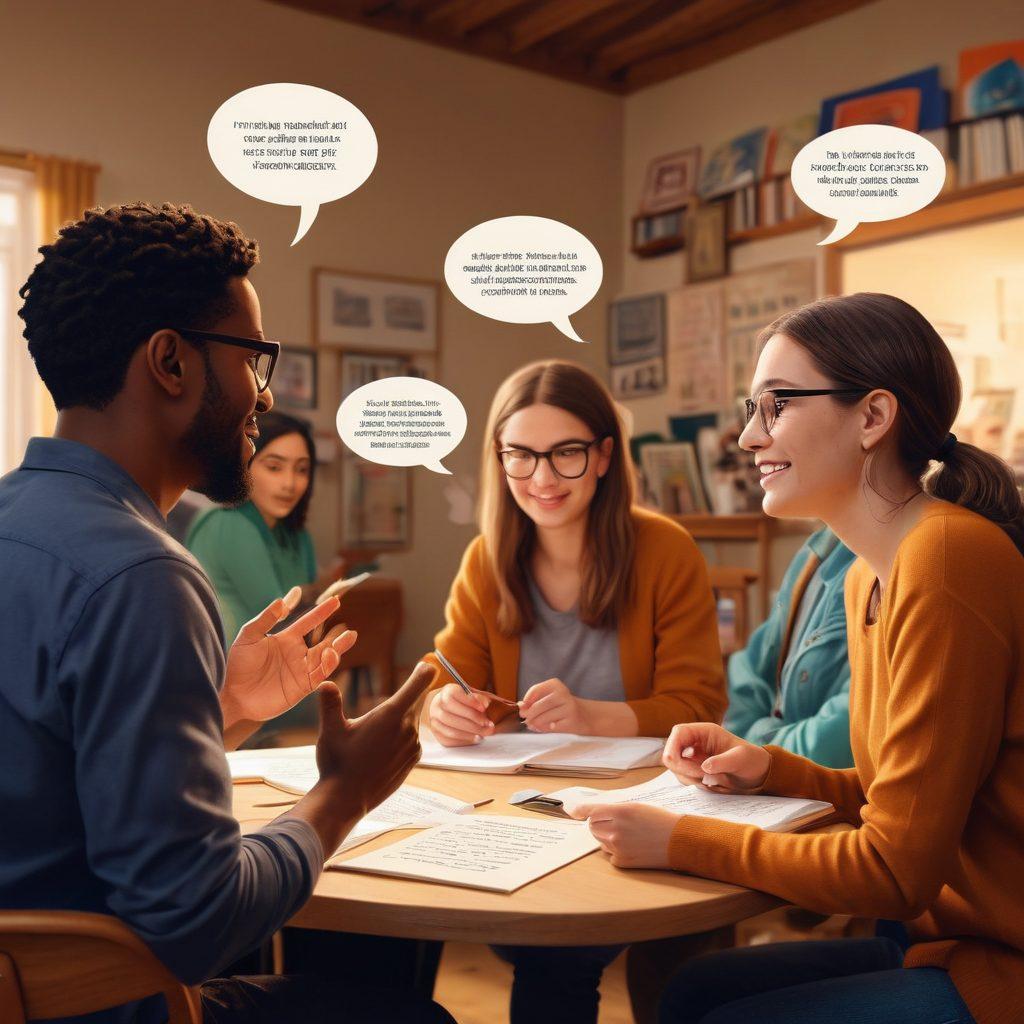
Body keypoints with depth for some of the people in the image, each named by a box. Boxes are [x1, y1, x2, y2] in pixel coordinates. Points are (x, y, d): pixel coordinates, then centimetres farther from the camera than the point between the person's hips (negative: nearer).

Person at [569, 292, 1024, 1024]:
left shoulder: (948, 559, -23)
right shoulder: (872, 574, 5)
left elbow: (896, 868, -22)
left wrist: (682, 843, -15)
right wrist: (769, 771, 0)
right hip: (951, 932, 8)